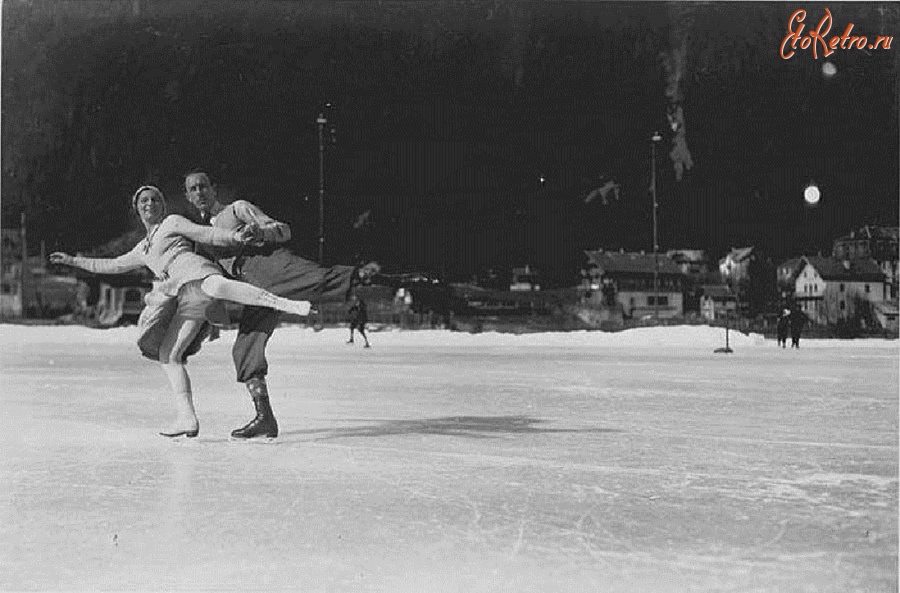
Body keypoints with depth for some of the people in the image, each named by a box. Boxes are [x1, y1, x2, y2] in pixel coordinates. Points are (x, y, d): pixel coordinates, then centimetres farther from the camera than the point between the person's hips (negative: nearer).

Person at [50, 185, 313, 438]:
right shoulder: (143, 250, 37)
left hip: (195, 273, -7)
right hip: (185, 298, 7)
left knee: (217, 286, -44)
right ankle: (187, 418, -2)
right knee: (167, 354, -1)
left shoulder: (173, 222, 20)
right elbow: (113, 265, 47)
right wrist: (73, 260, 51)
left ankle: (287, 304, -57)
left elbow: (207, 234, 9)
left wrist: (236, 237, -9)